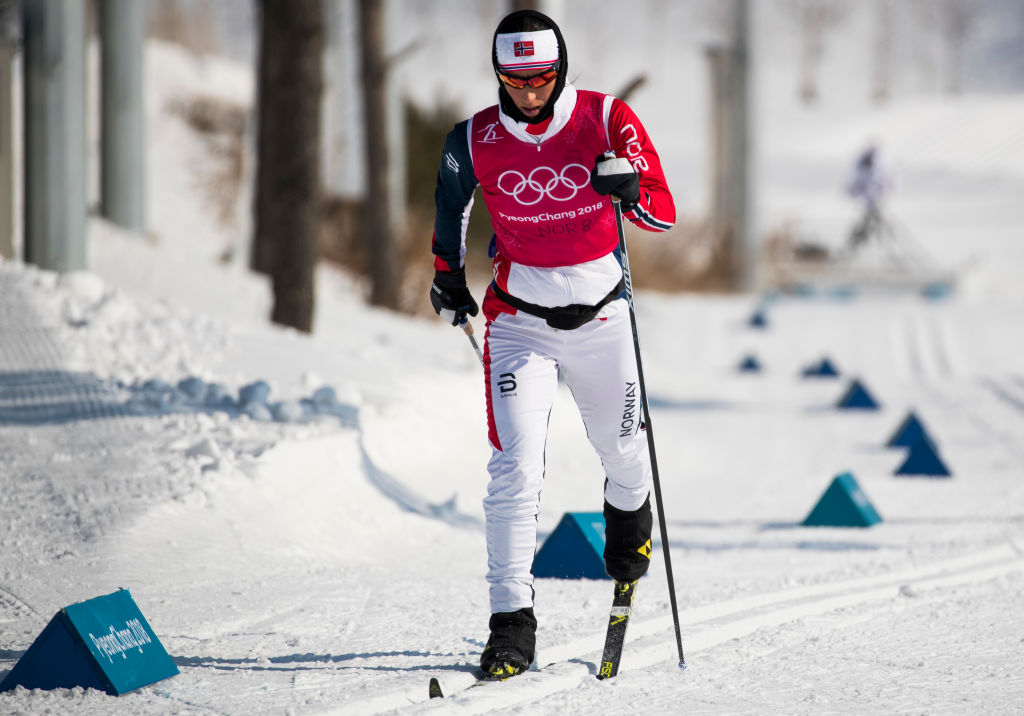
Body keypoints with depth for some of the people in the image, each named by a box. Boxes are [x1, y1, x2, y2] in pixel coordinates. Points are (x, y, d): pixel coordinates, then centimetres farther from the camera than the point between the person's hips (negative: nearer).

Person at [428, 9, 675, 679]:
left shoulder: (607, 119, -13)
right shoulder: (475, 140, -9)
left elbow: (664, 214, -14)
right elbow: (451, 198, 14)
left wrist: (631, 189, -35)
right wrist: (448, 273, 20)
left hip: (601, 318, 1)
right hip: (519, 320, -1)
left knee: (621, 449, 19)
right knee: (516, 468, -14)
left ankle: (630, 509, 56)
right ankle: (512, 619, -11)